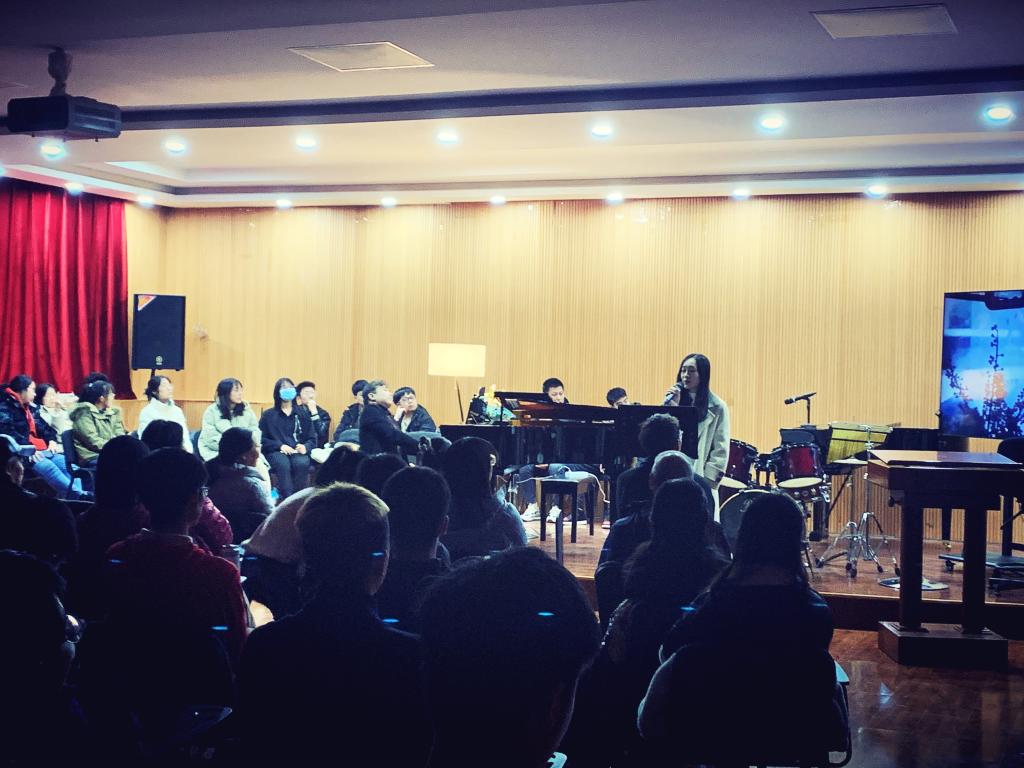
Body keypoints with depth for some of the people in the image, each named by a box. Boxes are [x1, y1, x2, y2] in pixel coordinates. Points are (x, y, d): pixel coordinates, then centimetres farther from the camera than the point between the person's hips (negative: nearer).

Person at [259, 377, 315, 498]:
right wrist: (280, 446, -12)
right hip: (276, 452, -2)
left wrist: (305, 447, -11)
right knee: (283, 464, -37)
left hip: (298, 452, 2)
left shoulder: (302, 415, 19)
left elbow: (312, 439, 13)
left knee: (301, 463, -35)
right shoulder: (268, 415, 13)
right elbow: (261, 439, 3)